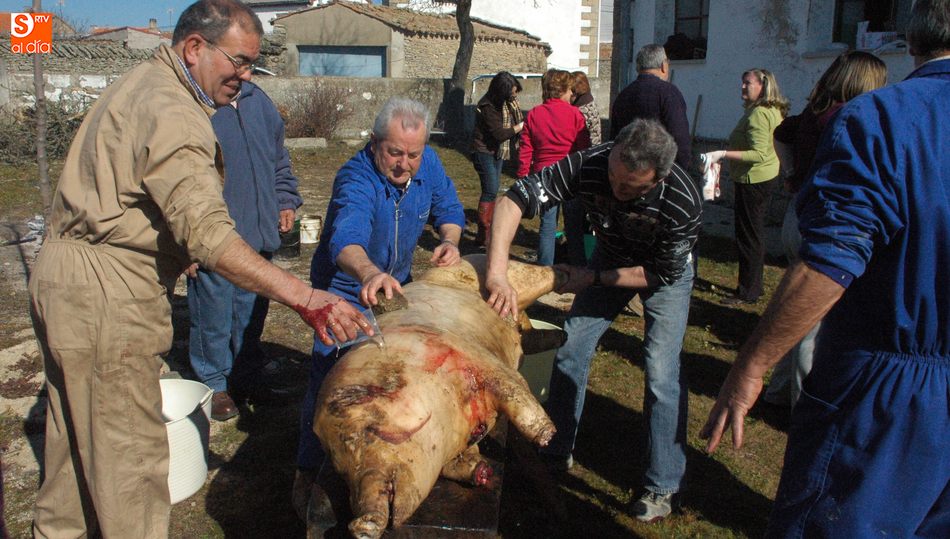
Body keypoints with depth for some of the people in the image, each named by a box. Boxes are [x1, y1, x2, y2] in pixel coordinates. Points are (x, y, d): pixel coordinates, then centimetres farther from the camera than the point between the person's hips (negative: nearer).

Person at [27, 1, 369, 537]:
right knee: (129, 447, 1)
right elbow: (209, 234, -34)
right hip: (105, 296, -11)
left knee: (77, 429, 24)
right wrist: (305, 296, -39)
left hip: (64, 274, 11)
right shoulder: (171, 115, -22)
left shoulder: (143, 83, 13)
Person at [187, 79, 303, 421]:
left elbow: (278, 159, 22)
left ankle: (248, 380, 33)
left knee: (252, 316, 17)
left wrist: (285, 201, 13)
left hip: (259, 236, 6)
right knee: (213, 320, 7)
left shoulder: (257, 99, 9)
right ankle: (215, 386, 26)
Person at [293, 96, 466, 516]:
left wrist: (449, 240, -22)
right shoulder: (356, 179, -34)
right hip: (348, 289, -6)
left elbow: (448, 207, 0)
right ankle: (308, 472, 8)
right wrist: (370, 274, -73)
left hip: (397, 284, 6)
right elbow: (346, 239, -52)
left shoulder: (427, 163, -15)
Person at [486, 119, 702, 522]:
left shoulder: (683, 202, -38)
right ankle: (557, 452, 22)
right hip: (611, 257, 3)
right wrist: (497, 273, -44)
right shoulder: (588, 166, -34)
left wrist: (593, 278, -24)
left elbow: (661, 275, -24)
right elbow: (513, 200, -34)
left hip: (665, 270, -3)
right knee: (570, 349, 2)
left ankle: (664, 486, 8)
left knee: (661, 374, -12)